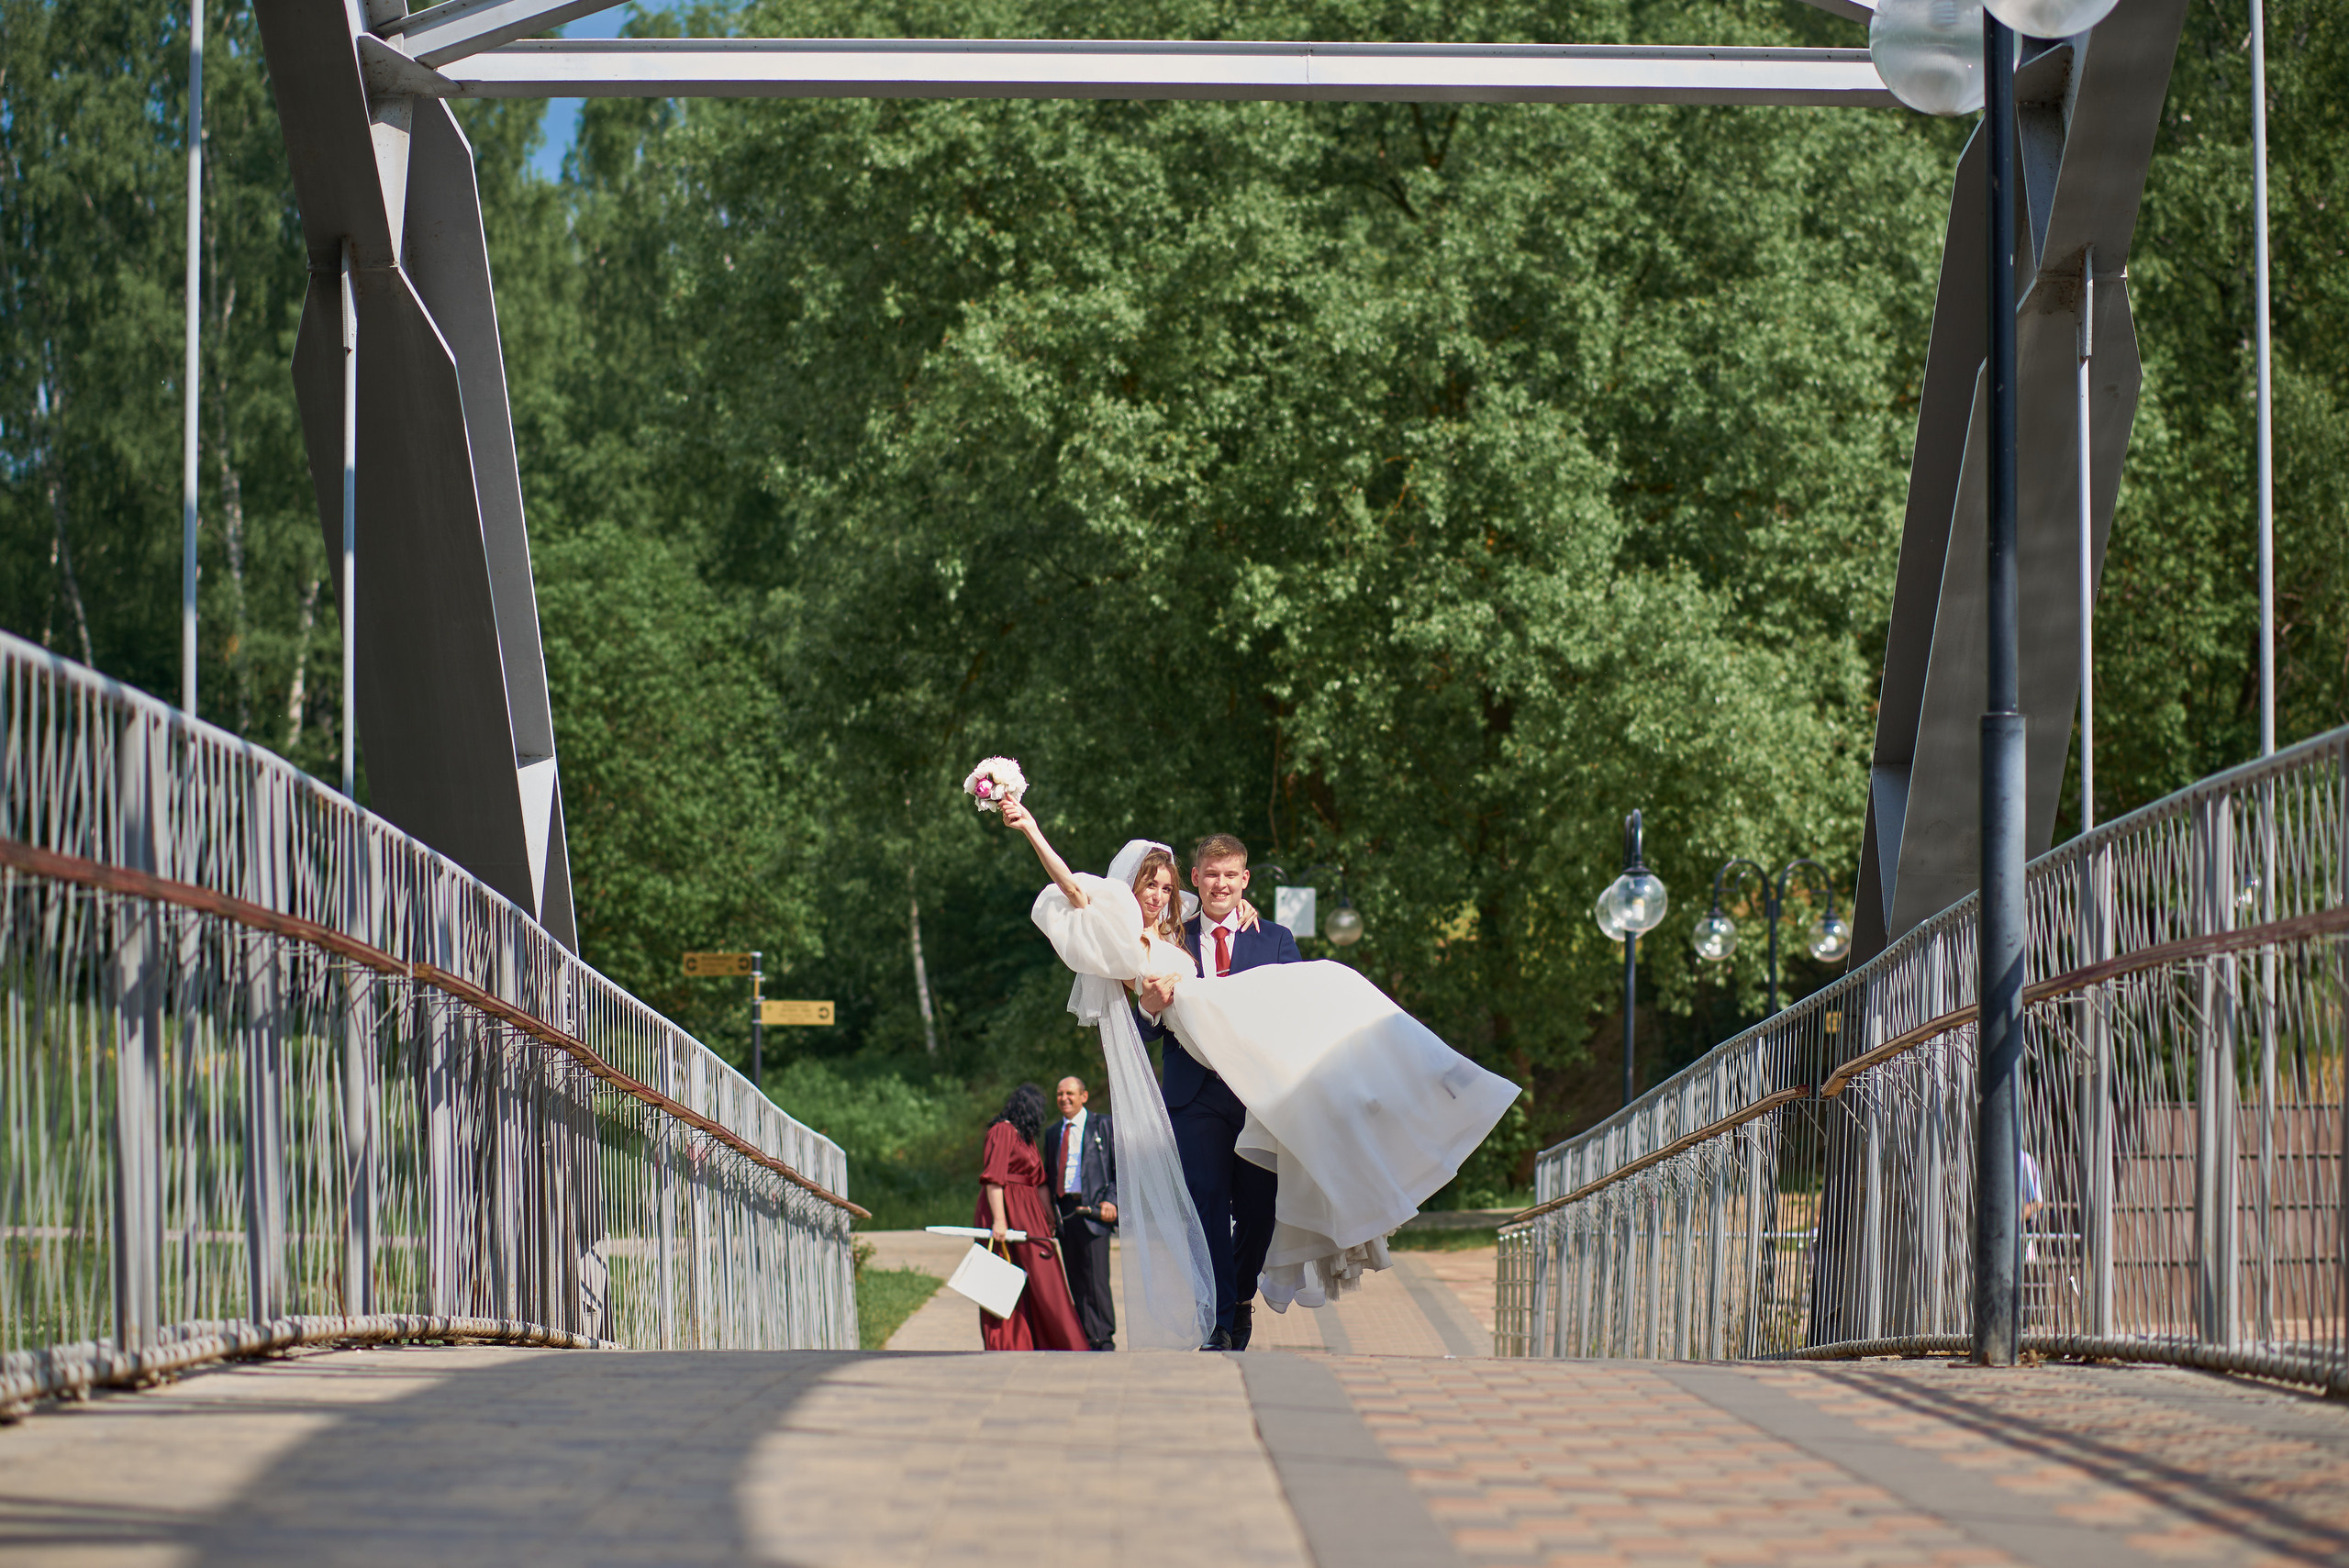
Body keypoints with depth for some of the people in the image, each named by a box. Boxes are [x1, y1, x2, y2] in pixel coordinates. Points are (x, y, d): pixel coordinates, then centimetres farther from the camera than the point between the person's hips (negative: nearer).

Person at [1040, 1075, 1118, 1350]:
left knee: (1096, 1279, -11)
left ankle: (1104, 1340, -6)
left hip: (1093, 1208, -5)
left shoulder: (1103, 1125, 5)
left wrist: (1112, 1201, -10)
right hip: (1064, 1211, 5)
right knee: (1076, 1282, 3)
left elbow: (1121, 1168, 3)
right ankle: (1086, 1339, 7)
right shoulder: (1052, 1132, 19)